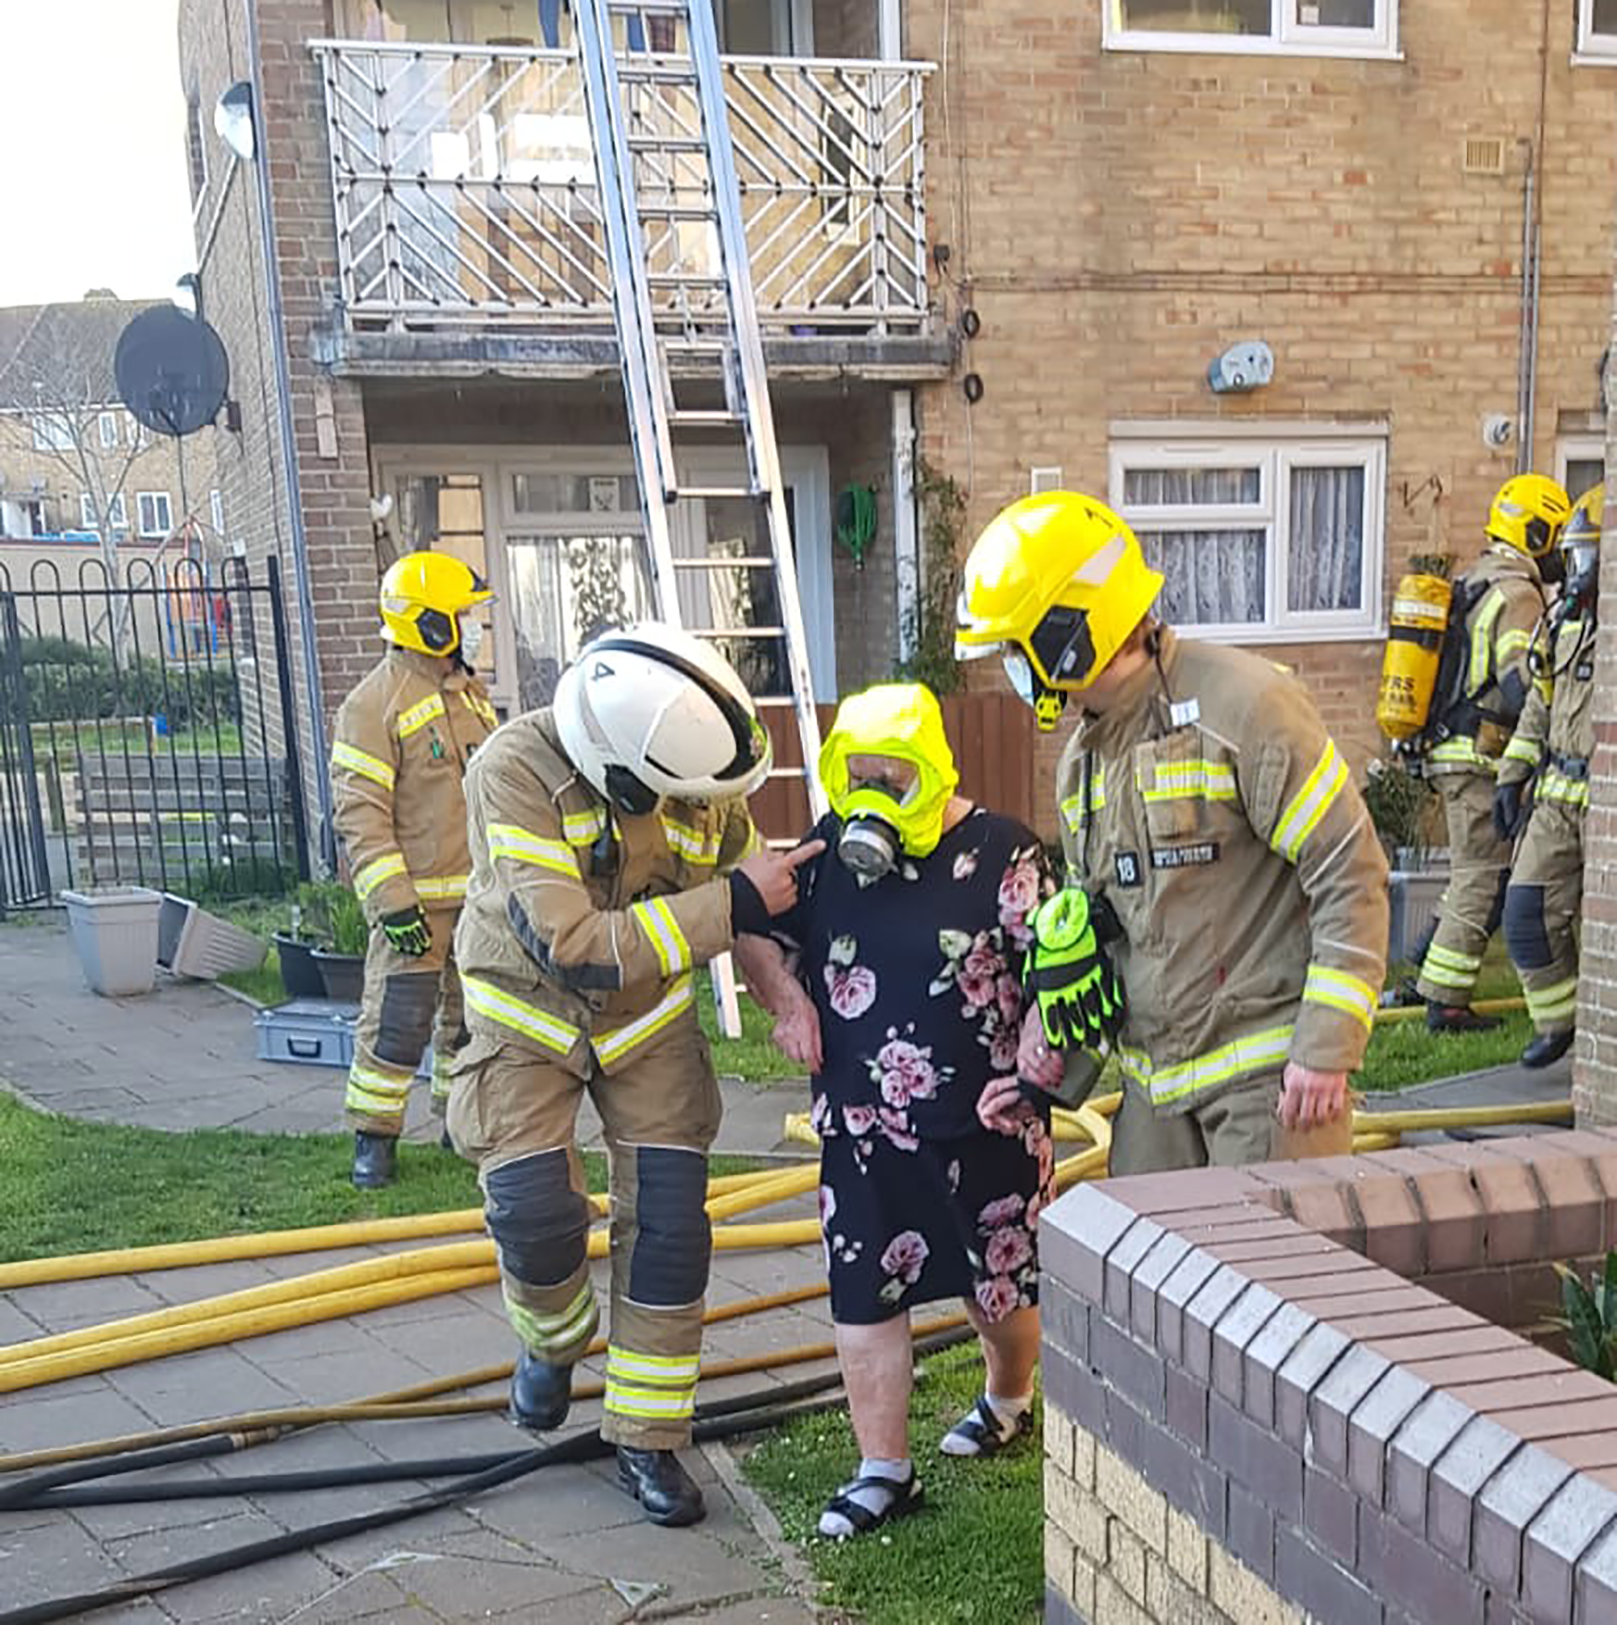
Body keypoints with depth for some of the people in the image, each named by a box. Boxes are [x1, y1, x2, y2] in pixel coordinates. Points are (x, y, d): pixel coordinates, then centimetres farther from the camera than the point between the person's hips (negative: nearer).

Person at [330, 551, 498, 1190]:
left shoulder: (471, 694, 13)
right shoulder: (375, 703, -12)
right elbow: (360, 811, -16)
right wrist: (393, 901, -20)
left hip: (479, 892, 7)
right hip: (417, 896, -7)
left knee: (471, 1012, 14)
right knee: (398, 1022, -6)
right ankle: (374, 1138, 7)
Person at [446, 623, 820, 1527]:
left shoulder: (700, 784, -17)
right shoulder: (516, 772, -31)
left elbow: (744, 895, 1)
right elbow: (569, 948, -36)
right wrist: (732, 903, -37)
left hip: (650, 1017, 3)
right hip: (529, 1016, -3)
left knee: (669, 1226, -2)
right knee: (535, 1215, -15)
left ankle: (648, 1439, 15)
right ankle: (556, 1341, 21)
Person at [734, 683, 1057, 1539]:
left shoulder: (1001, 853, -11)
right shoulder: (827, 851, 2)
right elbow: (760, 935, 13)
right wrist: (786, 997, -3)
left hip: (985, 1124, -3)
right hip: (861, 1127, 3)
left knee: (1000, 1284, 14)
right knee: (864, 1296, 6)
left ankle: (1008, 1400, 46)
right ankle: (883, 1471, 21)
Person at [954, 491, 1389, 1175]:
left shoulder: (1240, 706, -15)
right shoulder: (1082, 758, 11)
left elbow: (1352, 874, -16)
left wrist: (1327, 1050, -18)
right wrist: (1056, 1008, 8)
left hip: (1267, 1068, -7)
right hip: (1155, 1076, 7)